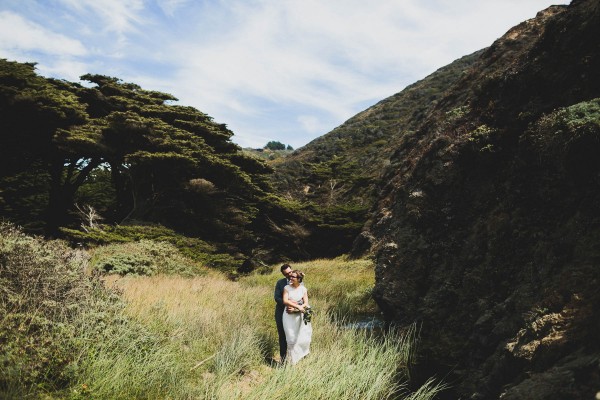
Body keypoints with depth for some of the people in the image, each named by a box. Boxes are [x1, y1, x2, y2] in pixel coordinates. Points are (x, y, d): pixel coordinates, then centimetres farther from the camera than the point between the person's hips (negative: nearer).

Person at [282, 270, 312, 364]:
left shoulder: (303, 289, 1)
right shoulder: (287, 288, -2)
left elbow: (306, 303, -3)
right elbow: (285, 301, -11)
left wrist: (294, 308, -17)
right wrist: (298, 306, -18)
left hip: (299, 316, 2)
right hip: (289, 316, -1)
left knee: (302, 339, 1)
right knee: (291, 339, -2)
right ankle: (292, 361, 12)